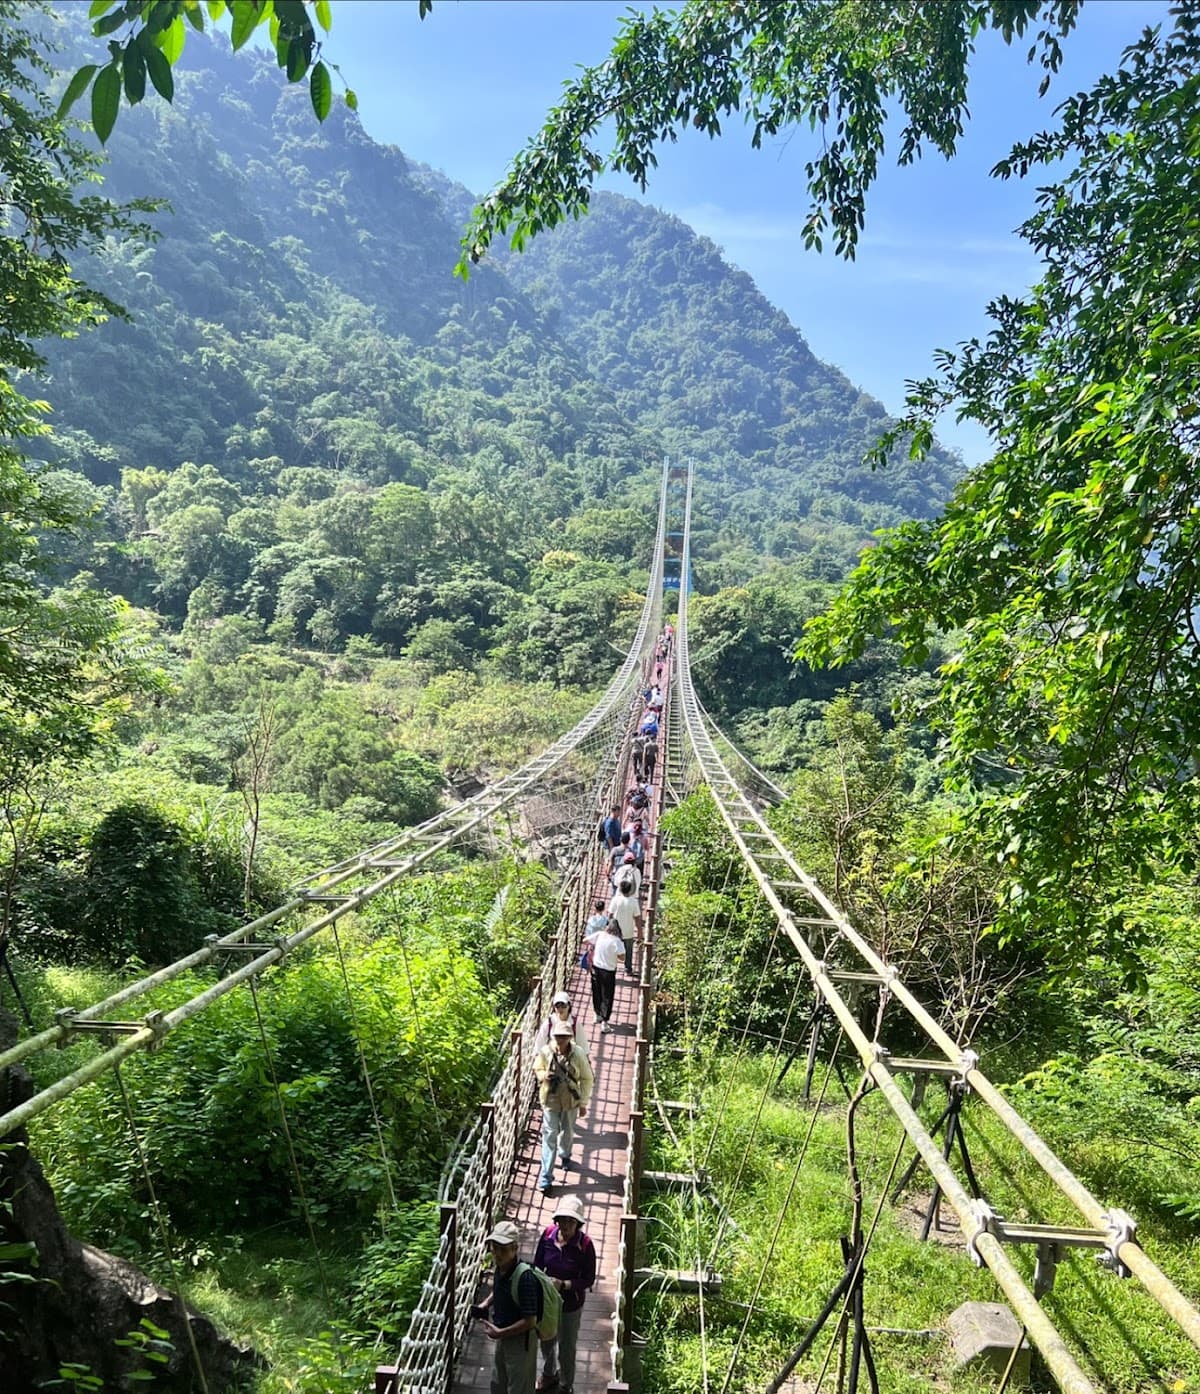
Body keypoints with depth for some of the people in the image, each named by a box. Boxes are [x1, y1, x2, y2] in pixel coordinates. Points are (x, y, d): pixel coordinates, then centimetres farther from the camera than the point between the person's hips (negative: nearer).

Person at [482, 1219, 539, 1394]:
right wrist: (487, 1305, -3)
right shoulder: (500, 1268, -10)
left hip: (520, 1339, -7)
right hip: (502, 1336, 8)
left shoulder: (524, 1278, -34)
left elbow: (530, 1321, -29)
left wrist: (500, 1333, -25)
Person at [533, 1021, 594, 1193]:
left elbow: (587, 1079, -7)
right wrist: (543, 1075, -23)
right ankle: (545, 1177, 7)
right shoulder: (545, 1052, -19)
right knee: (549, 1137, -2)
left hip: (571, 1101, 1)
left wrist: (583, 1103, -4)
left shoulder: (578, 1054, -20)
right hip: (550, 1101, -1)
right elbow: (537, 1069, 0)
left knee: (568, 1132, 23)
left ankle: (564, 1155, 54)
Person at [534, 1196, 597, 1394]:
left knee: (567, 1348, 18)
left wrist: (563, 1284, -29)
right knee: (546, 1341, 28)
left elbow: (589, 1280, -18)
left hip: (571, 1304, -3)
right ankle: (549, 1374, 57)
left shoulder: (585, 1245, -28)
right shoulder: (548, 1234, -19)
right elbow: (537, 1264, -4)